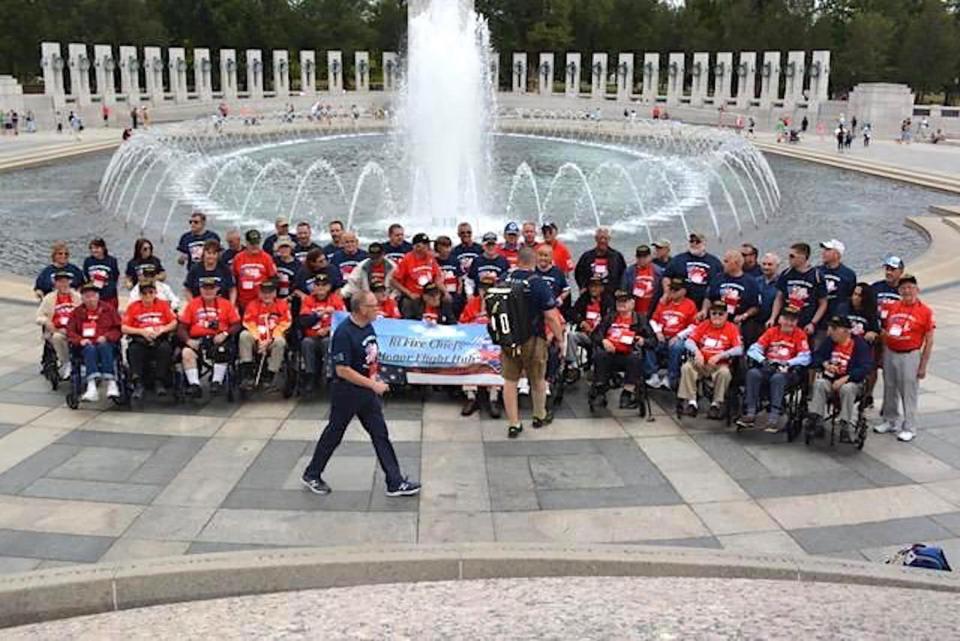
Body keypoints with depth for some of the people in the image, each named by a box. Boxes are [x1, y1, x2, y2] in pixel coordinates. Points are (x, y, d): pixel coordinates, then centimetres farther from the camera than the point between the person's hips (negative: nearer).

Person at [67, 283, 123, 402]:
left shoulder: (108, 309, 12)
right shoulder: (77, 312, 16)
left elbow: (118, 328, 9)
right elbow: (70, 331, 12)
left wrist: (106, 336, -9)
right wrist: (80, 340, -8)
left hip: (105, 343, 0)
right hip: (86, 344, 1)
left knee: (104, 347, -36)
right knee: (90, 350, -35)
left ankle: (111, 383, -45)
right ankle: (92, 387, -53)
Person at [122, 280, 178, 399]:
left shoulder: (163, 305, 10)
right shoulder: (133, 307, 7)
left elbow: (174, 323, 5)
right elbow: (124, 328, 0)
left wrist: (161, 330, -12)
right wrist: (142, 332, -12)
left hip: (160, 339, 0)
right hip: (141, 340, 0)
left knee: (165, 348, -33)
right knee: (133, 349, -32)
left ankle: (159, 382, -25)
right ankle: (138, 384, -31)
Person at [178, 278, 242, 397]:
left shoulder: (226, 304, 12)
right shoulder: (192, 304, 13)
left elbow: (237, 325, 5)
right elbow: (182, 328, 8)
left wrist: (225, 334, -13)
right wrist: (188, 340, -11)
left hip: (218, 339, -1)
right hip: (197, 341, 1)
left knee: (222, 351, -34)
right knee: (186, 352, -29)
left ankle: (217, 382, -20)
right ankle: (194, 384, -25)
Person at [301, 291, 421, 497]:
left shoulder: (369, 327, 3)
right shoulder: (344, 333, -23)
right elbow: (342, 370, -25)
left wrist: (376, 382, 14)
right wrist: (373, 385, -22)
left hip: (368, 391, 8)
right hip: (346, 393, -8)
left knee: (381, 434, 7)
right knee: (334, 434, 8)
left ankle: (396, 483, 11)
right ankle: (311, 475, 28)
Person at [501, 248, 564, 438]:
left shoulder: (504, 280, -3)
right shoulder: (539, 283, -16)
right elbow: (551, 316, -16)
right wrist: (560, 338, -4)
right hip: (533, 340, -3)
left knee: (510, 381, 9)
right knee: (538, 380, 17)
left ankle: (513, 424, 9)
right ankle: (540, 417, 34)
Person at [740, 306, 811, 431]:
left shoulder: (800, 335, 3)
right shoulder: (771, 331, 12)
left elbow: (805, 358, -8)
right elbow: (753, 349, 5)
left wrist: (786, 364, -21)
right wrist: (763, 360, -14)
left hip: (788, 371, -3)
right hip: (768, 368, 3)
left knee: (778, 378, -36)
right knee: (753, 373, -27)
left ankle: (774, 418, -35)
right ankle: (750, 414, -27)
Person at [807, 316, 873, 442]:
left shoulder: (860, 344, -8)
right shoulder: (829, 341, 6)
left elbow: (865, 367, -17)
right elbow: (816, 356, 15)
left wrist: (845, 379, -26)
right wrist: (825, 364, -9)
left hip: (850, 381, -4)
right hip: (830, 379, 4)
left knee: (847, 389, -36)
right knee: (819, 384, -28)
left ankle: (845, 427, -29)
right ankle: (816, 419, -30)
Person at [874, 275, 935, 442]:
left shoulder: (925, 312, -7)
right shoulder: (892, 308, 6)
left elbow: (929, 341, -5)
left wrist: (923, 366, -7)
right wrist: (881, 356, 11)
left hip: (910, 355, -5)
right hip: (890, 353, 5)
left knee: (909, 392, 0)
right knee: (890, 390, 15)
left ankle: (909, 428, 11)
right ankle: (890, 421, 31)